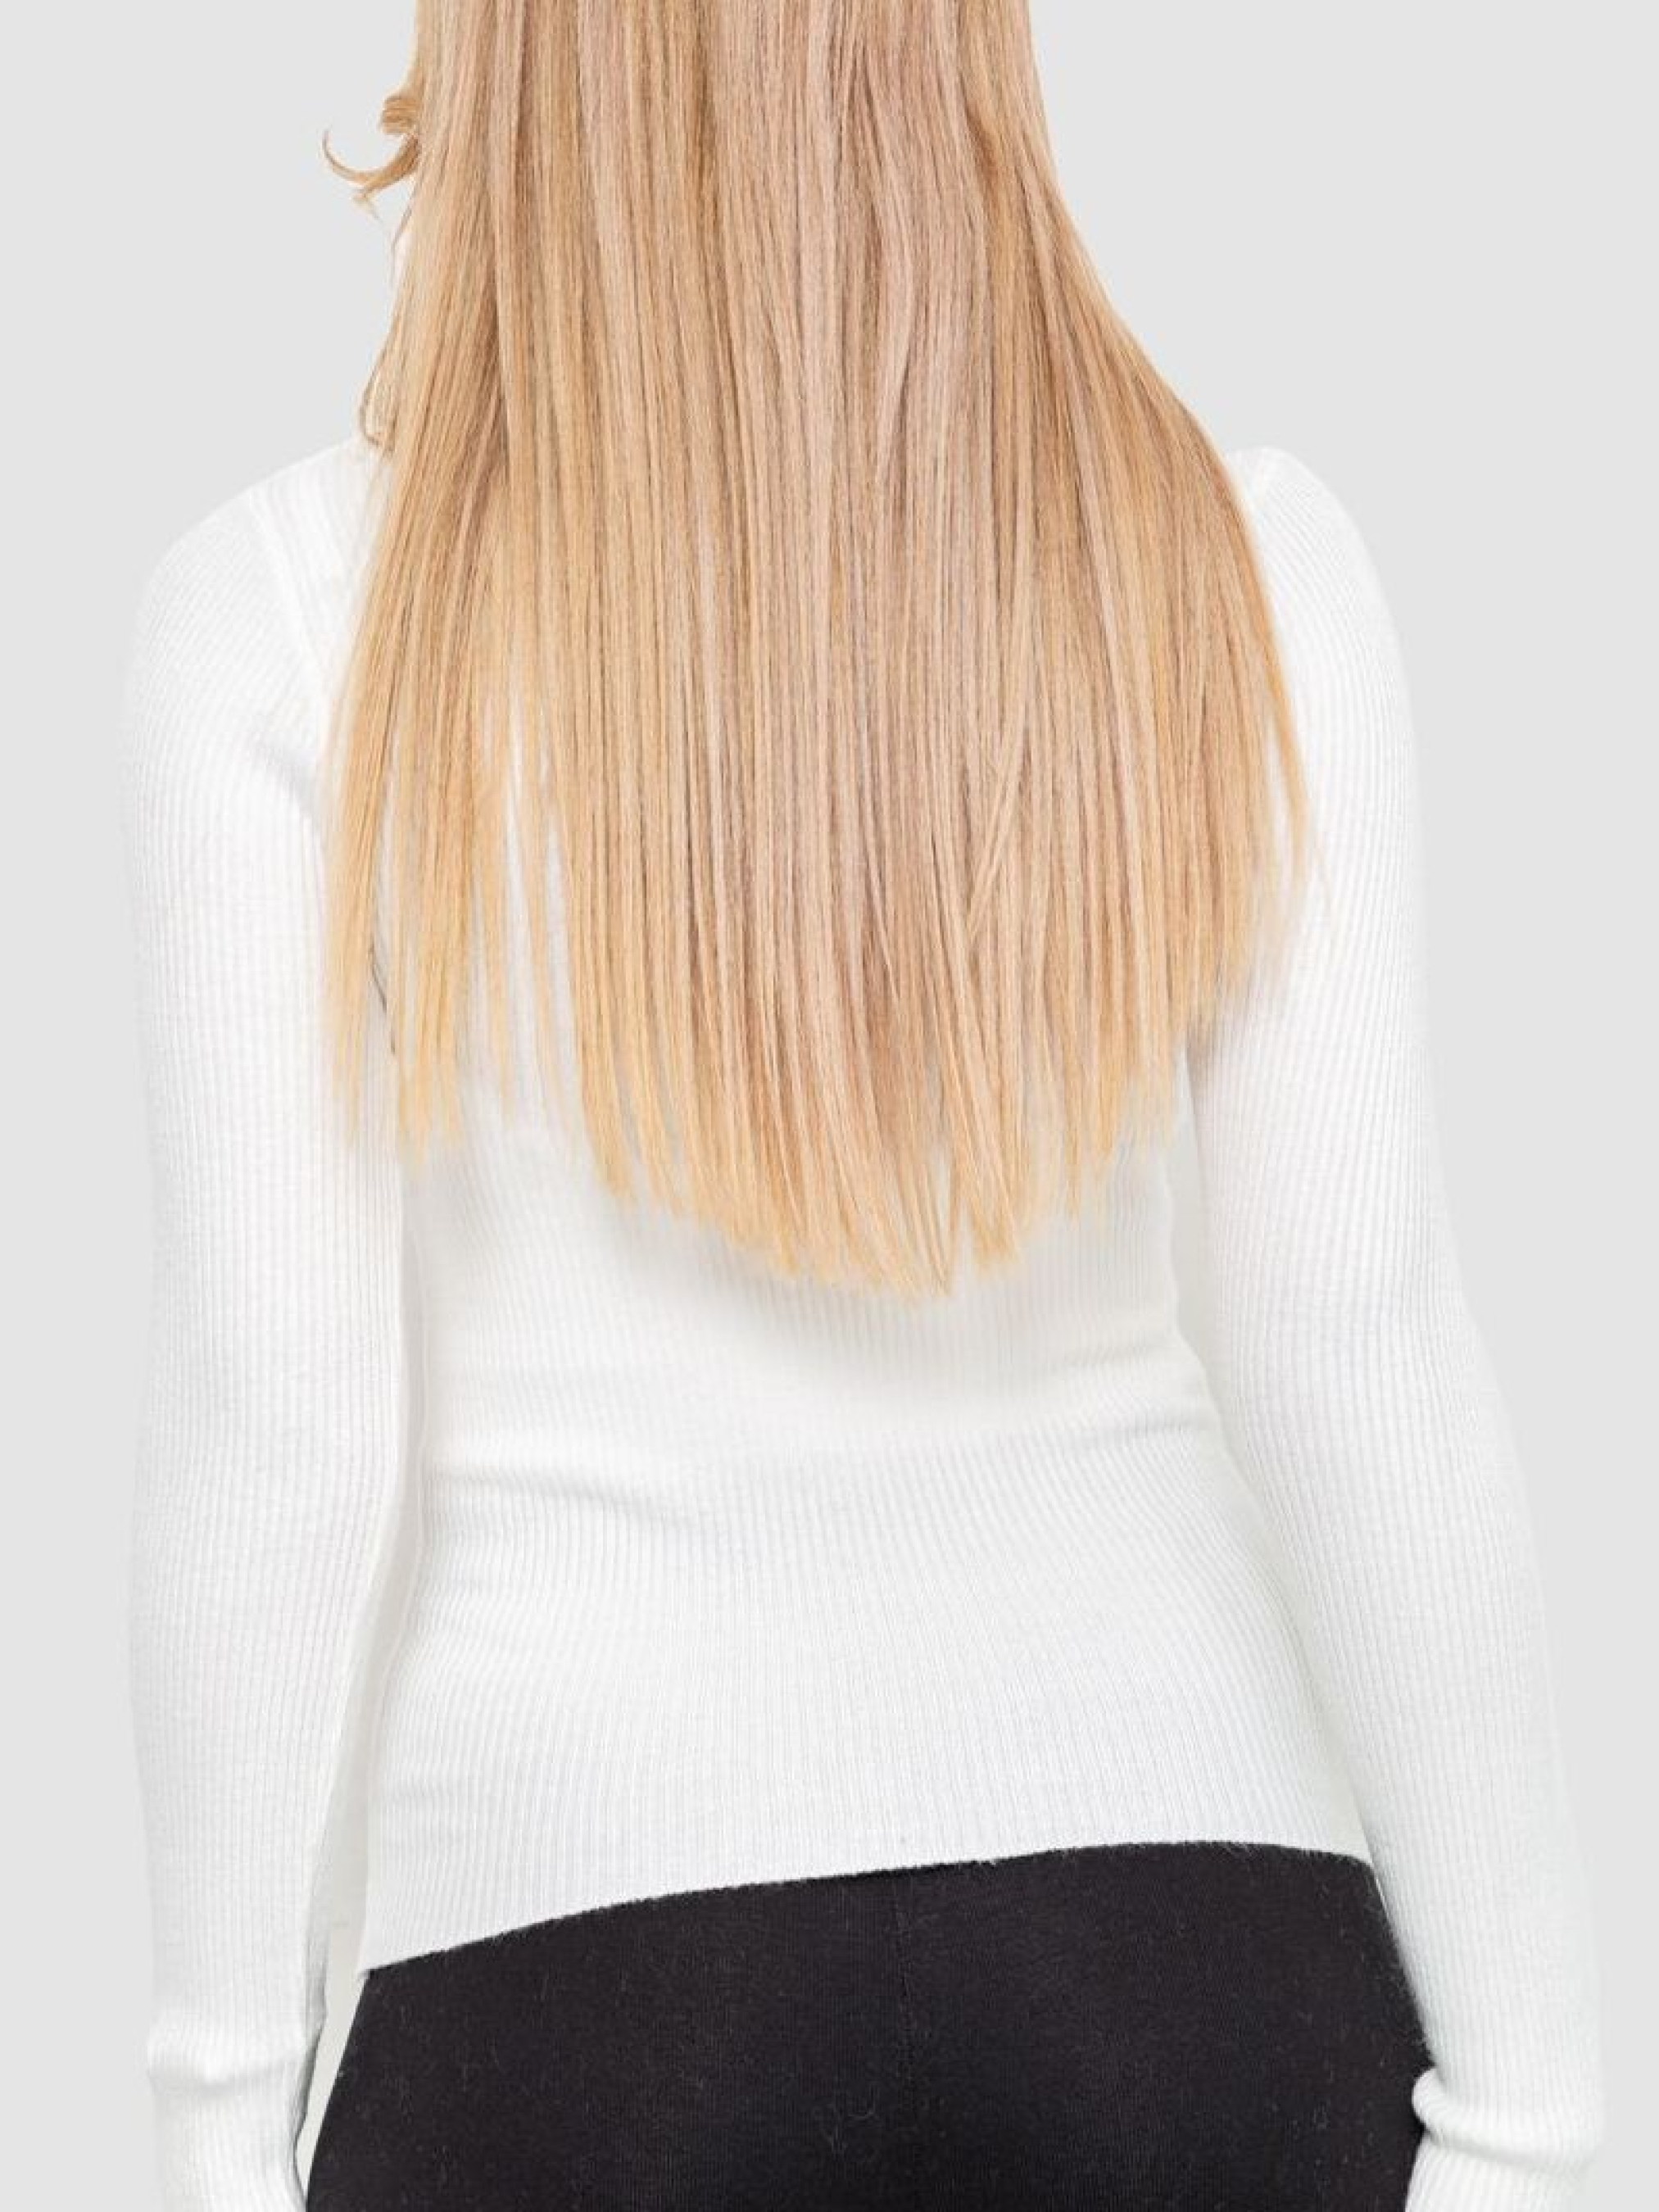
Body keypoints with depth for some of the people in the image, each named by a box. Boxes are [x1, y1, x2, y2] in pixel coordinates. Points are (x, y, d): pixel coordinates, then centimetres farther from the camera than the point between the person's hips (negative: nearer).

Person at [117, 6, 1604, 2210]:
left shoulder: (286, 607, -9)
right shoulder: (1247, 551, -5)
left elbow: (271, 1410, -10)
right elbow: (1361, 1353, -9)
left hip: (591, 1937, -1)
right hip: (1186, 1930, 2)